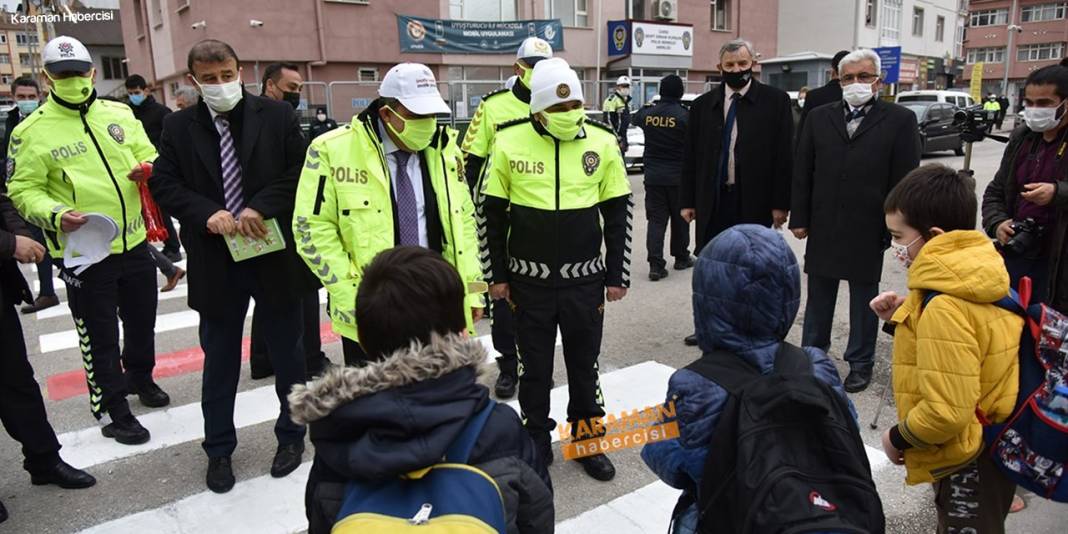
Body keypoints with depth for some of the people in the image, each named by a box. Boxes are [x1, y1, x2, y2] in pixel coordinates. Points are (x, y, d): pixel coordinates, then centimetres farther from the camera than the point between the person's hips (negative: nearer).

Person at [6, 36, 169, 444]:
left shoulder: (119, 113, 4)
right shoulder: (32, 131, -8)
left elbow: (149, 156, 13)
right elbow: (24, 191, -6)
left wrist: (148, 170, -11)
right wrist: (55, 215, -26)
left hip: (135, 243, 4)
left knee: (142, 321, 21)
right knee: (100, 337, 6)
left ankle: (139, 377, 46)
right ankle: (112, 411, 22)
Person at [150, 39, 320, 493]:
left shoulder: (277, 115, -2)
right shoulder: (178, 126, 3)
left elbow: (300, 171, -5)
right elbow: (164, 184, 1)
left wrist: (261, 208, -18)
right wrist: (207, 213, -17)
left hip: (277, 254, -1)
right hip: (215, 262, 1)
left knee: (288, 354, 12)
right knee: (219, 360, 13)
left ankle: (291, 436, 33)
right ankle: (219, 450, 30)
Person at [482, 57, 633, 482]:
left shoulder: (602, 142, -5)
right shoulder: (509, 142, -8)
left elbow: (618, 213, 2)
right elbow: (493, 212, 0)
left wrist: (617, 275, 1)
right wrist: (497, 274, 0)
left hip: (585, 279, 1)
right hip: (529, 280, 0)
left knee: (584, 363, 14)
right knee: (534, 365, 13)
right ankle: (537, 441, 31)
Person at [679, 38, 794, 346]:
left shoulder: (775, 101, -1)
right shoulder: (703, 105, 6)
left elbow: (784, 155, -3)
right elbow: (690, 157, 7)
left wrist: (781, 203, -8)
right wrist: (687, 200, 3)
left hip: (755, 201, -2)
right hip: (713, 200, 3)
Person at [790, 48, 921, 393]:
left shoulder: (900, 120, -2)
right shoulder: (819, 118, 6)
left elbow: (904, 180, -3)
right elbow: (802, 172, 6)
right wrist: (800, 218, 1)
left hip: (868, 231, -2)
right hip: (823, 227, 3)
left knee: (864, 299, 11)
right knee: (818, 298, 13)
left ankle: (860, 363, 25)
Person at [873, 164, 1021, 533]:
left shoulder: (944, 308, -30)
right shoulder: (979, 271, -3)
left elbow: (947, 412, -30)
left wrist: (898, 438, -13)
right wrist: (904, 318, 0)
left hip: (969, 462, -8)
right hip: (990, 445, 8)